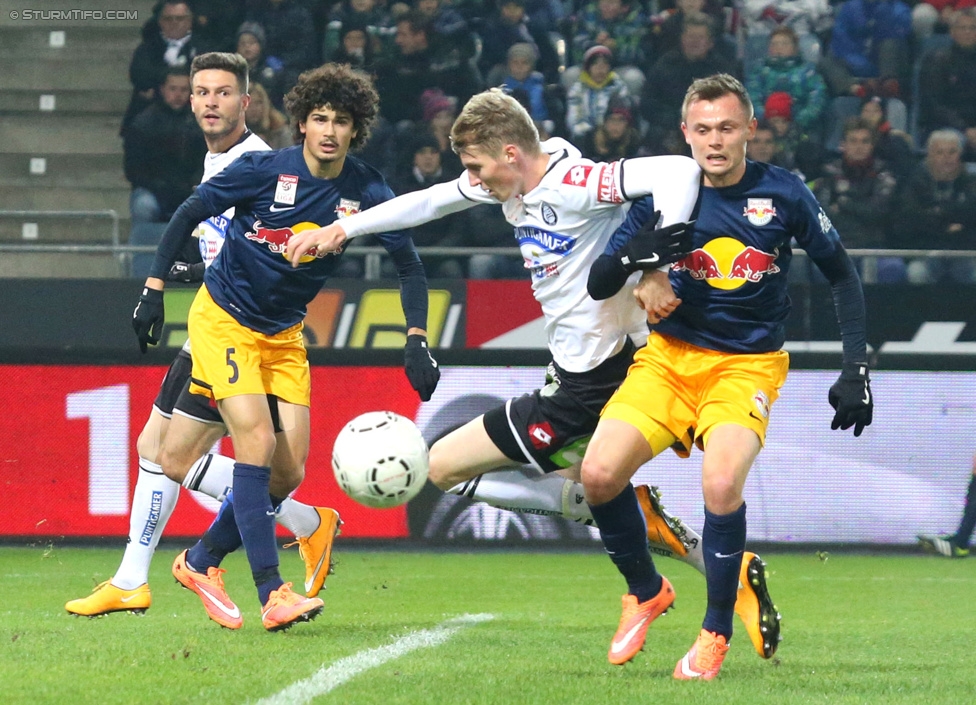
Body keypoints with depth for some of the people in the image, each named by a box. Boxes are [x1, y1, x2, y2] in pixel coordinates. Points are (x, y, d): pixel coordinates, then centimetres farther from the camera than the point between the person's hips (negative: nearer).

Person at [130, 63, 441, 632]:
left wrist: (417, 342, -11)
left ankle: (202, 561, 20)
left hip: (285, 335, 5)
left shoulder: (366, 192, -9)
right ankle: (273, 592, -23)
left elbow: (410, 267, 0)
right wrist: (155, 288, -10)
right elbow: (190, 214, -7)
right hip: (224, 322, -5)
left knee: (288, 471, 0)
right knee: (257, 441, -21)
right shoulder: (264, 171, -17)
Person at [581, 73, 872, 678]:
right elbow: (597, 286, 0)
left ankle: (717, 633, -8)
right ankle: (646, 591, 12)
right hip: (668, 357, 3)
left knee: (722, 484, -29)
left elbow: (842, 275, 7)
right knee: (599, 474, -17)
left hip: (748, 365, -2)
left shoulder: (783, 194, -5)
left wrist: (856, 369, 1)